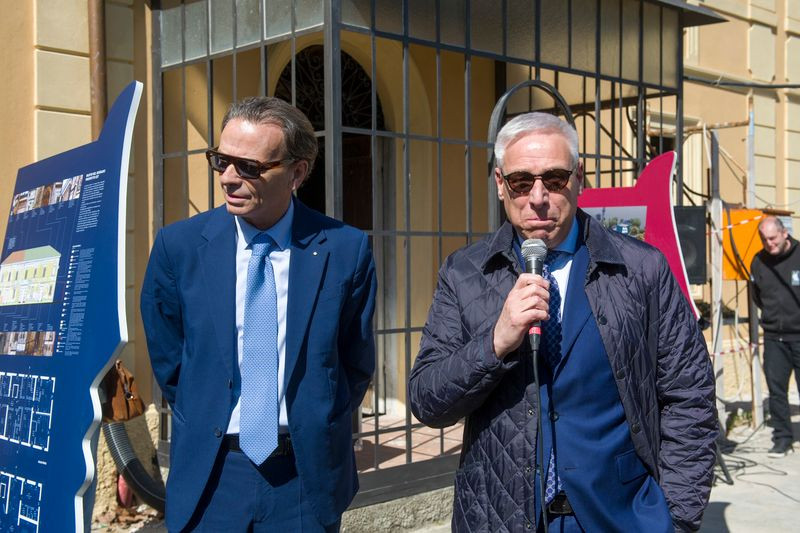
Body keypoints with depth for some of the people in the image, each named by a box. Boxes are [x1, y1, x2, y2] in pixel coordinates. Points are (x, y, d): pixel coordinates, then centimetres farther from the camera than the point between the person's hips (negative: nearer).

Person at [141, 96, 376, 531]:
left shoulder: (346, 249, -8)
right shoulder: (178, 245, -5)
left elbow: (356, 364, 3)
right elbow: (168, 362, 5)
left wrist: (318, 432, 4)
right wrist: (210, 431, 7)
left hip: (307, 474, 0)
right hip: (208, 477, 1)